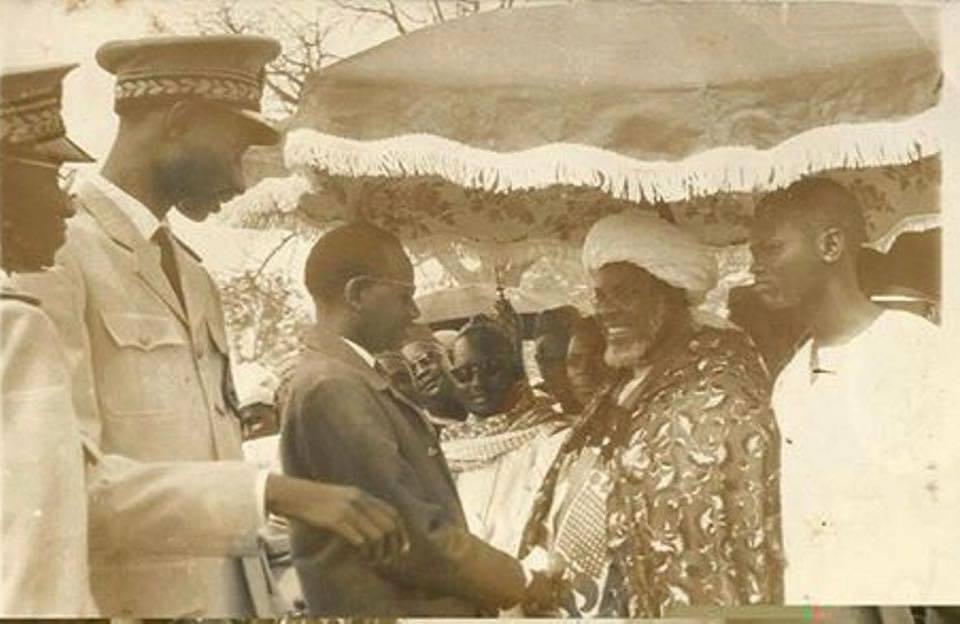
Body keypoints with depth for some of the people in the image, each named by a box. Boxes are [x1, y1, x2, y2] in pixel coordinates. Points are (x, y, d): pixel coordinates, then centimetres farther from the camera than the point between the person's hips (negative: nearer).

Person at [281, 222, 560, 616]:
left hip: (418, 607, 10)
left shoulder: (354, 379, 13)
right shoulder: (332, 388, -18)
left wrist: (500, 582, 8)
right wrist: (521, 583, -9)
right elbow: (409, 535, -21)